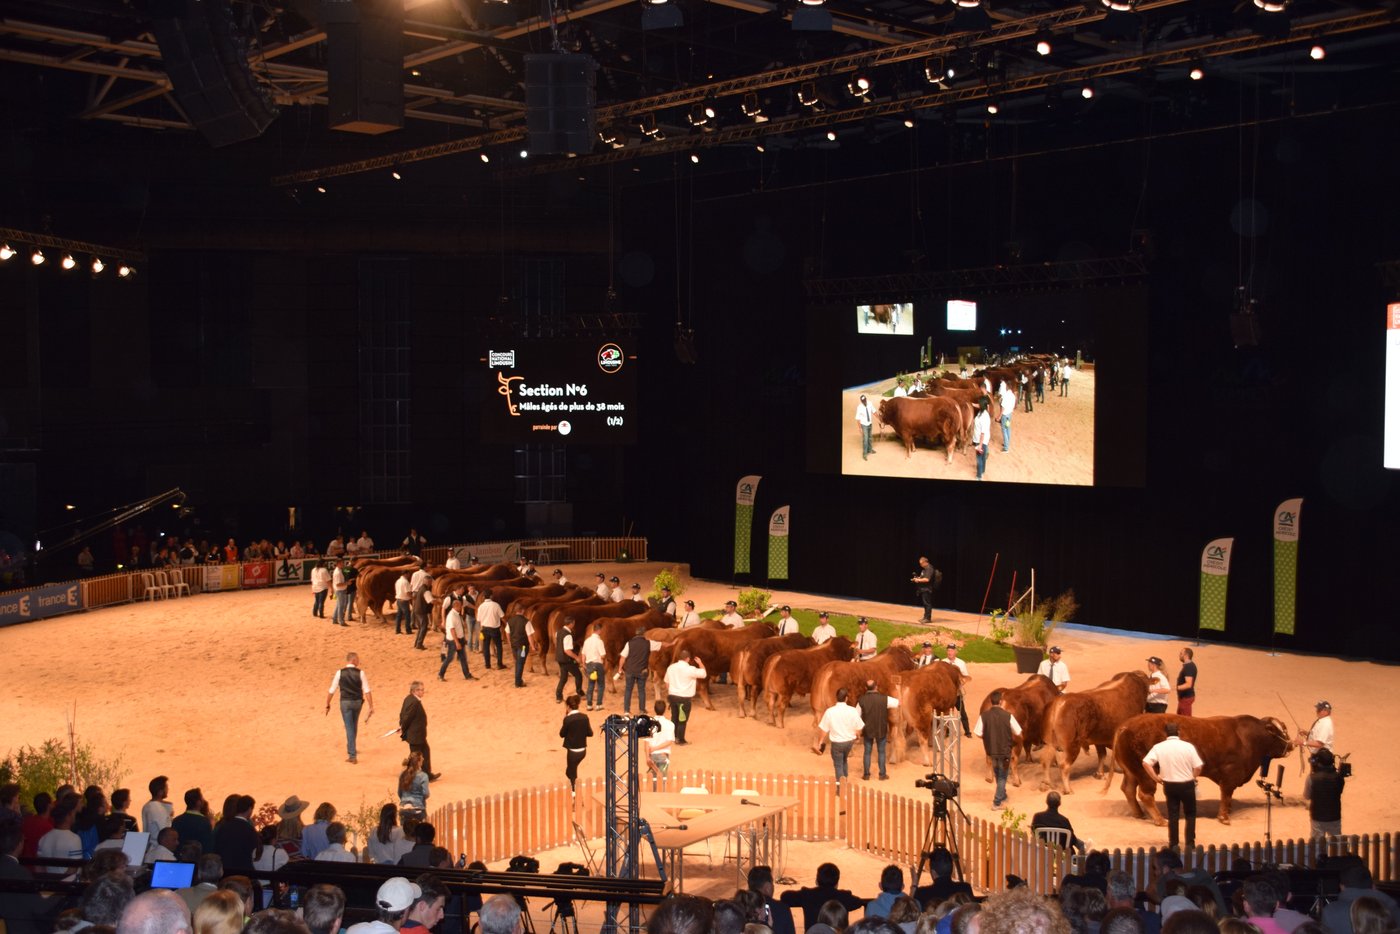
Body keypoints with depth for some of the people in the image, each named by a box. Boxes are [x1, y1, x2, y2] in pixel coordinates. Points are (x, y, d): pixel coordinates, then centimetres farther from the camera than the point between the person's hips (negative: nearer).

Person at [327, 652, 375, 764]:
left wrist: (327, 704, 8)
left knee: (349, 728, 1)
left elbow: (332, 691, -3)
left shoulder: (340, 673, -6)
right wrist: (371, 706, -4)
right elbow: (367, 691, -8)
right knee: (354, 726, 24)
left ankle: (352, 755, -4)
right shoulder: (360, 673, -6)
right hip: (357, 702, 1)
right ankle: (351, 748, 41)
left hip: (345, 702, -1)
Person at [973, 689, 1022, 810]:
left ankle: (1002, 795, 43)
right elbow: (1018, 733, -9)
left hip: (991, 749, 3)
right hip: (1004, 750, -3)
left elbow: (978, 734, -9)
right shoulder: (1007, 715, -16)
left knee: (998, 774, 26)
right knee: (1002, 776, 12)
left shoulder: (984, 715, -12)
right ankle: (997, 802, 11)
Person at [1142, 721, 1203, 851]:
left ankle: (1173, 844, 15)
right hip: (1187, 784, -1)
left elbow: (1146, 763, -14)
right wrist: (1193, 777, 5)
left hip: (1169, 785, 1)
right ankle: (1190, 843, 14)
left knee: (1173, 815, 12)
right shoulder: (1188, 746, -10)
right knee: (1190, 814, 16)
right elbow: (1198, 767, -13)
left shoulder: (1159, 747, -6)